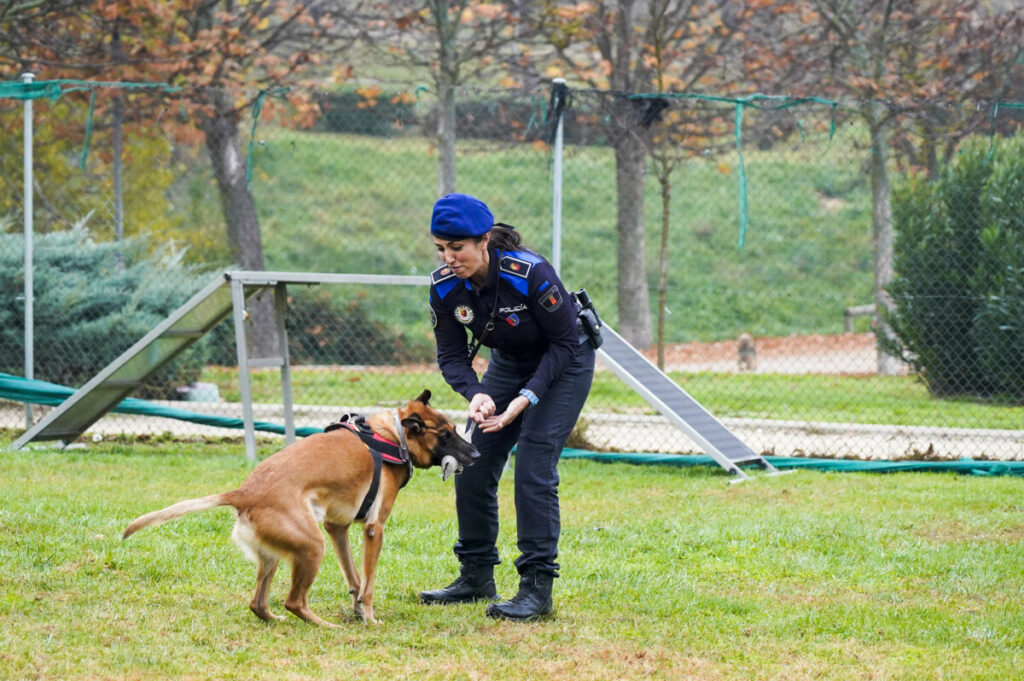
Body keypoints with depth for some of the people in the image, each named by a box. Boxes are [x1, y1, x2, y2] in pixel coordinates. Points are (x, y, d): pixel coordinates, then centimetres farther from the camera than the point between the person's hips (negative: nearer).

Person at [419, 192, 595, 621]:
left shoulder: (530, 274, -33)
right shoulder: (444, 287, -18)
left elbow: (564, 343, -23)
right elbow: (451, 356, -10)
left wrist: (527, 397, -31)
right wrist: (475, 395, -30)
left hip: (564, 364, -6)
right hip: (509, 362, 6)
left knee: (533, 467, -18)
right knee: (471, 462, 1)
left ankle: (538, 587, -14)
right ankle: (476, 578, 15)